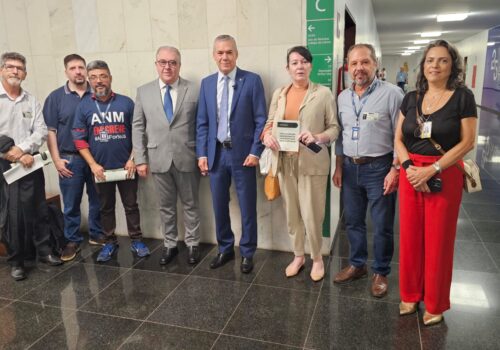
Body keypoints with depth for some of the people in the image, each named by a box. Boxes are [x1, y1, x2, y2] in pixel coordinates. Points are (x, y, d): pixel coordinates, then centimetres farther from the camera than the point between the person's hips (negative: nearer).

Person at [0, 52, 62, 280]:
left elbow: (41, 131, -1)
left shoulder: (32, 101, 8)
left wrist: (22, 149, -15)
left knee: (38, 210, 9)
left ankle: (44, 251, 24)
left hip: (31, 163, 3)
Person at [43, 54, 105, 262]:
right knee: (71, 204, 7)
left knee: (97, 201, 11)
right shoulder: (56, 97, 1)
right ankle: (72, 241, 21)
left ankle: (97, 235, 27)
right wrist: (56, 159, -6)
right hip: (70, 159, -1)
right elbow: (50, 130, 0)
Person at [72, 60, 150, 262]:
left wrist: (132, 159, -8)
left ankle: (136, 240, 21)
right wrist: (93, 165, -8)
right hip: (101, 168, 1)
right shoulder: (84, 106, 0)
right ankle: (110, 242, 28)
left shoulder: (126, 103, -2)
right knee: (106, 207, 13)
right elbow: (79, 139, 0)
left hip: (126, 166, -1)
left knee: (131, 205, 7)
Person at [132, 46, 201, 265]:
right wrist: (140, 159, -1)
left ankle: (192, 244, 26)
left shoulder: (194, 91, 0)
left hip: (187, 158, -1)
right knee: (166, 206, 13)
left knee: (191, 204, 11)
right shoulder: (144, 92, 6)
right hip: (158, 159, 2)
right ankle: (170, 245, 29)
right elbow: (138, 127, 5)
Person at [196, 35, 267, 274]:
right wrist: (202, 153, 1)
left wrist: (255, 152, -12)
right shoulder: (206, 83, 8)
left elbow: (261, 120, -5)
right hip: (216, 153, 4)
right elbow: (202, 122, 8)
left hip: (242, 153, -3)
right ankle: (225, 249, 31)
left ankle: (247, 253, 23)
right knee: (219, 206, 12)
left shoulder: (252, 80, -3)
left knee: (247, 207, 6)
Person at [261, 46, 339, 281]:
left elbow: (334, 128, -2)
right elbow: (270, 122, 14)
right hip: (284, 162, 4)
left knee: (312, 215, -1)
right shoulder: (279, 94, 11)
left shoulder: (323, 93, -1)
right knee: (292, 213, 13)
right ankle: (298, 256, 32)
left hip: (312, 163, -4)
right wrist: (267, 135, -8)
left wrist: (318, 137, -20)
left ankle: (317, 257, 24)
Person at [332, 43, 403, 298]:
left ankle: (380, 272, 25)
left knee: (382, 226, 7)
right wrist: (339, 167, 11)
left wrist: (395, 170, -14)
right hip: (350, 168, 5)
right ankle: (356, 264, 33)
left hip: (379, 168, -5)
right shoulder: (343, 97, 7)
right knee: (353, 222, 15)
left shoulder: (391, 93, -10)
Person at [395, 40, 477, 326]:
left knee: (438, 240, 6)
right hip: (411, 174, 4)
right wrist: (409, 167, -12)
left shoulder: (463, 97, -4)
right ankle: (411, 294, 28)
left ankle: (435, 304, 24)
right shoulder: (411, 98, 7)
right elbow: (398, 139, 6)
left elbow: (467, 142, -9)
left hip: (445, 176, -3)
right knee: (410, 236, 9)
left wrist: (432, 169, -17)